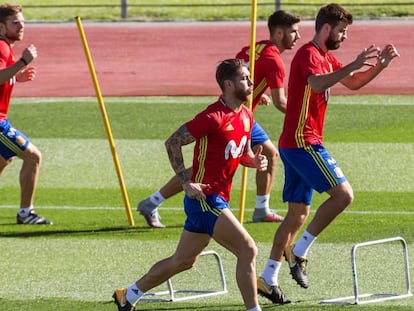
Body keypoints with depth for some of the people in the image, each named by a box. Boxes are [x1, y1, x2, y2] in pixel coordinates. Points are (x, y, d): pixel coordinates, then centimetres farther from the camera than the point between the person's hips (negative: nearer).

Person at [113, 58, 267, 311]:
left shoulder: (246, 116, 9)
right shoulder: (213, 117, -18)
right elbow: (173, 142, -15)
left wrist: (255, 161, -1)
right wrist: (187, 182, -18)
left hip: (218, 200, 10)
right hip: (205, 198, -10)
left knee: (183, 262, 19)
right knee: (248, 250, -16)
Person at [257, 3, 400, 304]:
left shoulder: (326, 57, 18)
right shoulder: (308, 54, -12)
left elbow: (353, 83, 26)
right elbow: (317, 84, -33)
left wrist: (380, 64, 10)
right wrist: (353, 65, -35)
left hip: (295, 144, 10)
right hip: (303, 141, -10)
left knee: (298, 214, 10)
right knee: (343, 194, -15)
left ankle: (268, 279, 9)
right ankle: (298, 252, -12)